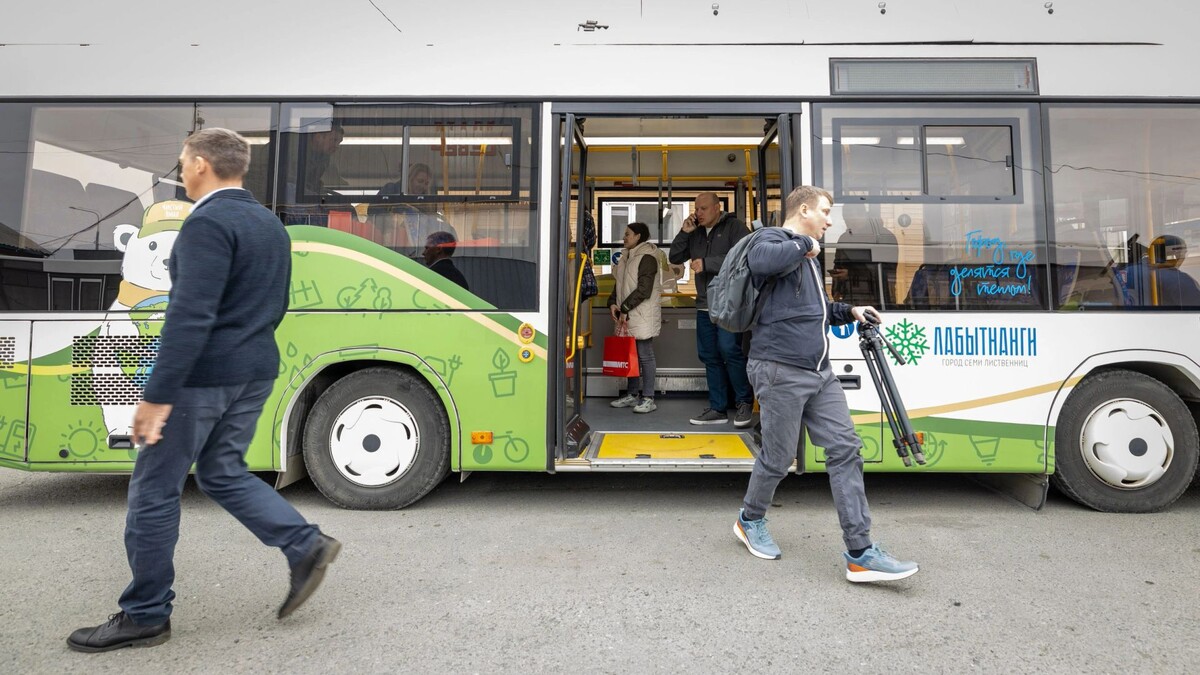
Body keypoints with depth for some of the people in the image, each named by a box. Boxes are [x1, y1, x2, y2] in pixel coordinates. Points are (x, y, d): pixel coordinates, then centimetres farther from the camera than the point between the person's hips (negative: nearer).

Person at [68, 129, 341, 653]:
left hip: (202, 374, -9)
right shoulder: (270, 224, 12)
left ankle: (145, 615, 19)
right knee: (223, 473, 20)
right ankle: (306, 546, 10)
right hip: (255, 373, 9)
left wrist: (157, 396, -22)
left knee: (154, 490, 6)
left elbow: (190, 316, -24)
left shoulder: (208, 223, -16)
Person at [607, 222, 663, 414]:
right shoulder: (627, 257, 18)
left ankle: (648, 398, 2)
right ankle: (632, 395, 23)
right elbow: (619, 284, 20)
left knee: (645, 356, -4)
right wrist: (613, 303, 3)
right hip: (627, 316, 9)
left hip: (643, 315, -9)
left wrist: (625, 308, -16)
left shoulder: (647, 258, -11)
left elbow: (644, 290, -19)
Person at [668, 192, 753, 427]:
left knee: (729, 349, -16)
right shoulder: (695, 234, 16)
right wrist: (684, 233, 3)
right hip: (705, 305, 7)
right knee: (709, 356, 6)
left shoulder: (734, 227, -2)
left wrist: (707, 263, -15)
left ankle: (744, 403, 1)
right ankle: (718, 408, 13)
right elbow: (674, 258, 16)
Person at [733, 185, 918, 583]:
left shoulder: (808, 254, 24)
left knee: (845, 449, 2)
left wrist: (848, 312, 20)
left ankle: (860, 554, 6)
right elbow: (760, 259, -32)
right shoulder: (775, 239, -5)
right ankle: (751, 521, 29)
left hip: (820, 374, 9)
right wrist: (804, 245, -15)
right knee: (779, 458, 2)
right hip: (781, 372, -9)